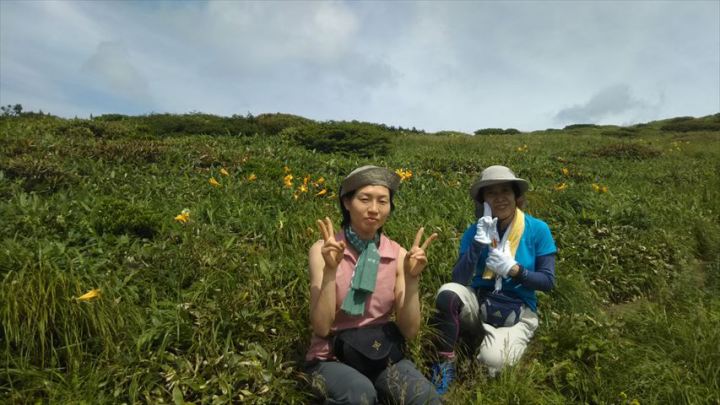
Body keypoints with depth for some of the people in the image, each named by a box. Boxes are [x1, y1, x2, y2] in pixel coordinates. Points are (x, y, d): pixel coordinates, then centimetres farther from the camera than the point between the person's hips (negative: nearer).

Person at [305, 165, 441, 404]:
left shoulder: (397, 255, -5)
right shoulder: (323, 250, -12)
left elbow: (409, 331, -7)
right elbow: (321, 328, -18)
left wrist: (412, 278, -21)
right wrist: (330, 270, -29)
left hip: (381, 354, 2)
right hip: (332, 359, -2)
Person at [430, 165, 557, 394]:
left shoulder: (538, 230, -6)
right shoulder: (475, 231, -4)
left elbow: (548, 282, -5)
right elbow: (459, 280, -13)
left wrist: (514, 269, -22)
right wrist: (478, 243, -25)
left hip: (518, 311, -1)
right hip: (479, 303, 2)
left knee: (492, 362, -30)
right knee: (448, 293, -33)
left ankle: (479, 335, 5)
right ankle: (445, 363, -14)